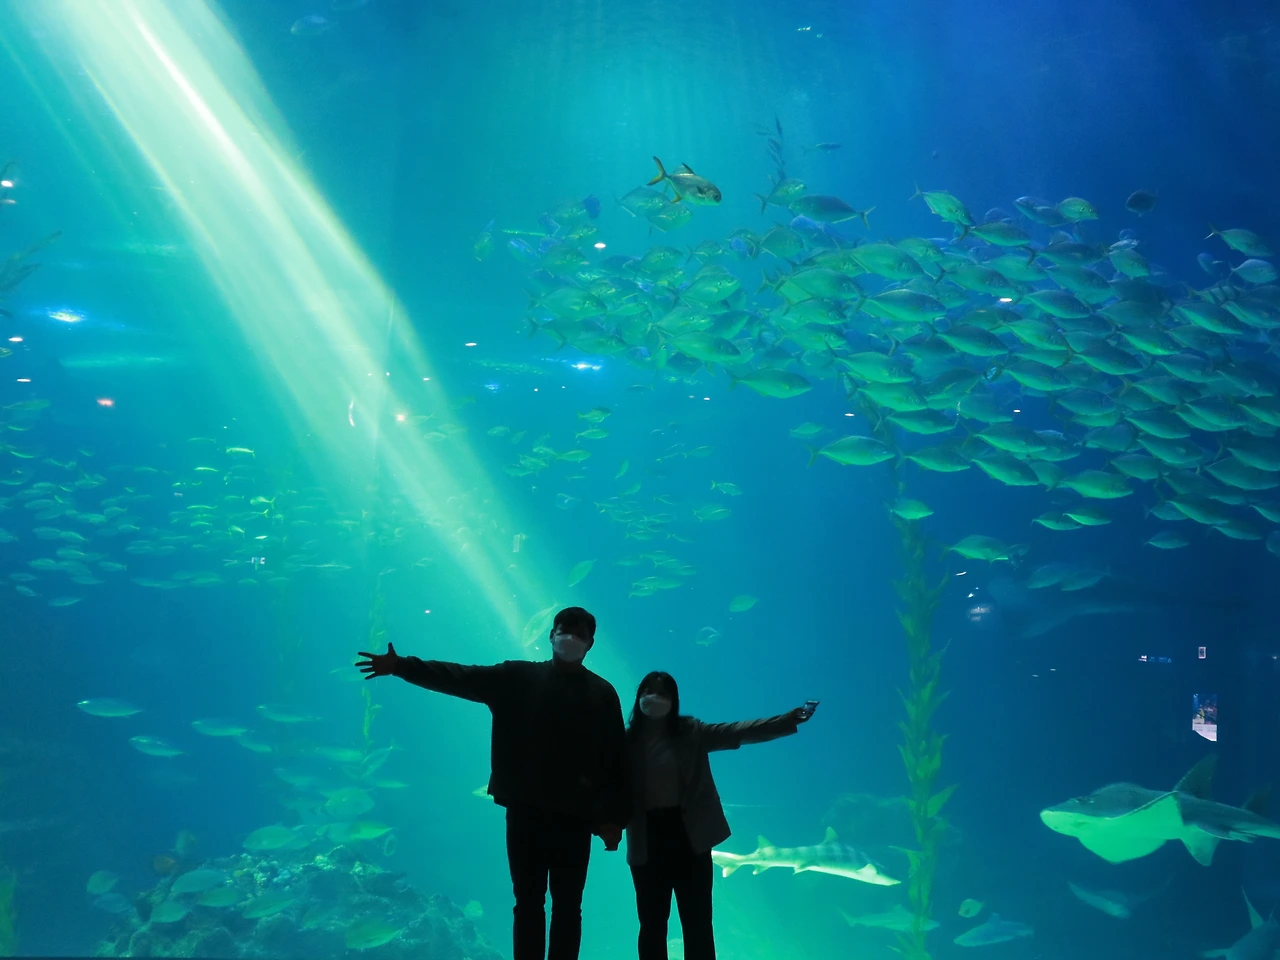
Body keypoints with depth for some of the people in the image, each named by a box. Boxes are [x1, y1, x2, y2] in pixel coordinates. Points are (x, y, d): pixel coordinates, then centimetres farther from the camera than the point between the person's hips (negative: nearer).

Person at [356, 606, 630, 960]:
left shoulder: (602, 692, 3)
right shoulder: (519, 677, 5)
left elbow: (616, 758, 0)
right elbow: (461, 678, -4)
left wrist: (615, 817, -6)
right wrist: (402, 666, -15)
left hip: (575, 816, -1)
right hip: (525, 810, 1)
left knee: (567, 906, 7)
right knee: (528, 903, 9)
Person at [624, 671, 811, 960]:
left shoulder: (691, 732, -2)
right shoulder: (627, 739, 0)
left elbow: (737, 732, -10)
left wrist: (789, 720, -18)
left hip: (689, 836, 0)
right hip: (648, 842, 1)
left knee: (697, 922, 5)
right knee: (652, 923, 9)